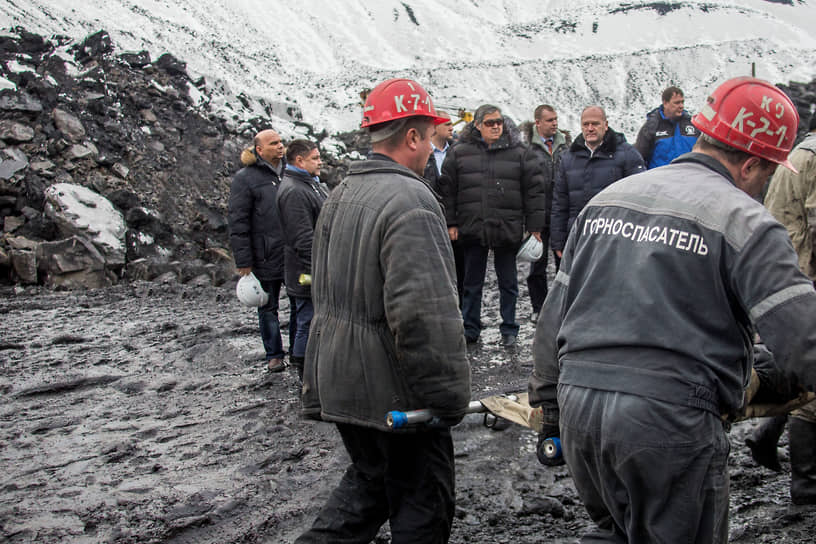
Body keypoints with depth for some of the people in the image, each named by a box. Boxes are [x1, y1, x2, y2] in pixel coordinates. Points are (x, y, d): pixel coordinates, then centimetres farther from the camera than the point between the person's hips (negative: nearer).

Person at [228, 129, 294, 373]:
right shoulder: (245, 178, -6)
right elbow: (238, 223, -9)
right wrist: (243, 262, -13)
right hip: (266, 259, -4)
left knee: (299, 304, 8)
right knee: (268, 309, 8)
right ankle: (274, 355, 20)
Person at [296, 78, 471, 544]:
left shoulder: (340, 196, 11)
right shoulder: (410, 199, -20)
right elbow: (425, 311, -27)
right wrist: (449, 395, -19)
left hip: (340, 385, 9)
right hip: (395, 393, -9)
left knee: (370, 481, 24)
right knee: (423, 506, 8)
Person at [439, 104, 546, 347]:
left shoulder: (518, 153, 1)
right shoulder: (459, 152, 3)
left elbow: (534, 190, 3)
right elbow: (447, 189, 7)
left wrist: (534, 226, -1)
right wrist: (451, 223, 2)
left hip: (507, 229, -1)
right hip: (472, 228, 1)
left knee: (508, 283, 10)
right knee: (472, 283, 10)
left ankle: (509, 329, 22)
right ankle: (470, 329, 22)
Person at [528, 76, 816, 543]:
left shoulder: (608, 198, 13)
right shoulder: (743, 220, -7)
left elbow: (556, 313, 15)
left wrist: (550, 404, 22)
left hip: (577, 403, 7)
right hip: (670, 420, -6)